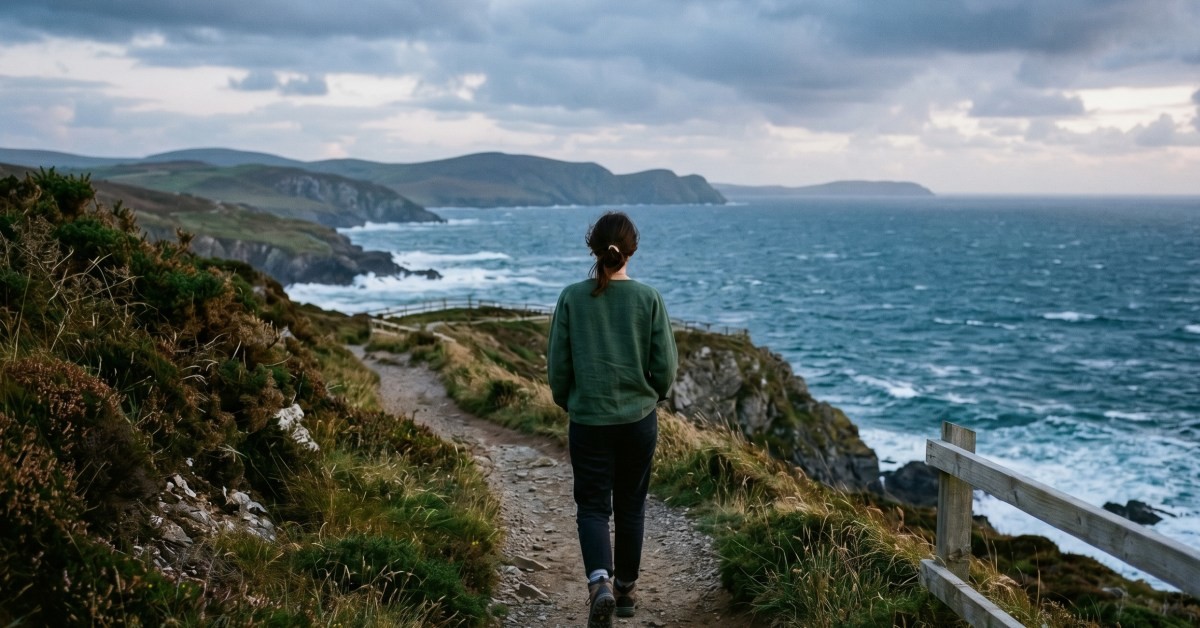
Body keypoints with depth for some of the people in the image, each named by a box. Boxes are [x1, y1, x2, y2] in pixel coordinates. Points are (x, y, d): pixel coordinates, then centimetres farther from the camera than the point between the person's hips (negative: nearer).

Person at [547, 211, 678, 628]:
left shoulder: (572, 298, -7)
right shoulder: (649, 299, -7)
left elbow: (557, 364, -2)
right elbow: (666, 365, -4)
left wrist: (568, 404, 16)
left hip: (588, 421, -1)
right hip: (639, 419, 1)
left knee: (592, 506, 7)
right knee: (630, 506, 16)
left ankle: (600, 582, -15)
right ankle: (626, 589, 27)